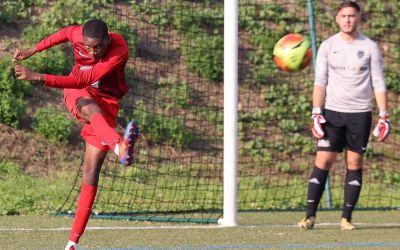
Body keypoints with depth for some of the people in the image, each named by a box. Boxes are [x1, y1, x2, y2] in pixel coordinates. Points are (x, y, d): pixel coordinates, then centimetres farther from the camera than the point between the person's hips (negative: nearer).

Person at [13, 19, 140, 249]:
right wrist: (34, 50, 16)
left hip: (107, 102, -1)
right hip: (77, 94, 2)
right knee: (92, 109, -38)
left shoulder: (119, 51, -28)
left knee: (92, 172, -8)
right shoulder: (78, 34, -16)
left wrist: (40, 77, -39)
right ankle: (120, 147, -72)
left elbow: (83, 80, -34)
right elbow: (64, 33, 12)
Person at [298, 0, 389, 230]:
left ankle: (347, 217, 7)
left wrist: (384, 116, -3)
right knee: (323, 162, -7)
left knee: (354, 164, 2)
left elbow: (379, 83, 3)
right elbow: (320, 82, 2)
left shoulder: (370, 47, 2)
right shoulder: (327, 46, 4)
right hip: (332, 112, 0)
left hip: (360, 113, 0)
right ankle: (310, 216, -7)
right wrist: (316, 114, -8)